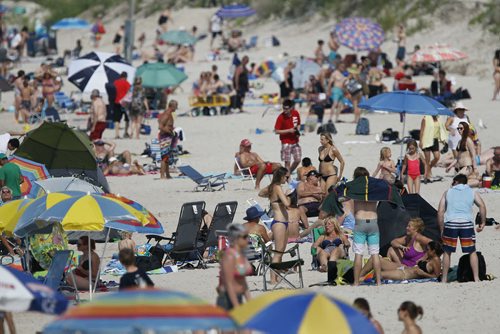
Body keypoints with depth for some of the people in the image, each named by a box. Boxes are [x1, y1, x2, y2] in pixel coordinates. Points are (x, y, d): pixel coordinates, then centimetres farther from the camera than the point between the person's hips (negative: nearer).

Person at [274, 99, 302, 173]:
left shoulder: (296, 113, -2)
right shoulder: (281, 117, -15)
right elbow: (276, 131, -14)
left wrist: (297, 132, -5)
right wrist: (289, 130, -21)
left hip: (295, 141, 5)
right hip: (286, 142, -5)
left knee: (298, 160, 7)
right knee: (287, 162, -7)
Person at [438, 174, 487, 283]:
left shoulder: (448, 192, 16)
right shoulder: (472, 192, 15)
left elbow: (440, 211, 10)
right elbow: (482, 205, -1)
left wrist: (441, 229, 13)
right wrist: (483, 222, 5)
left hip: (450, 224, 0)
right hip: (467, 223, 0)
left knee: (447, 252, 12)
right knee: (472, 252, 7)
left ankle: (444, 279, 15)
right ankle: (476, 278, 2)